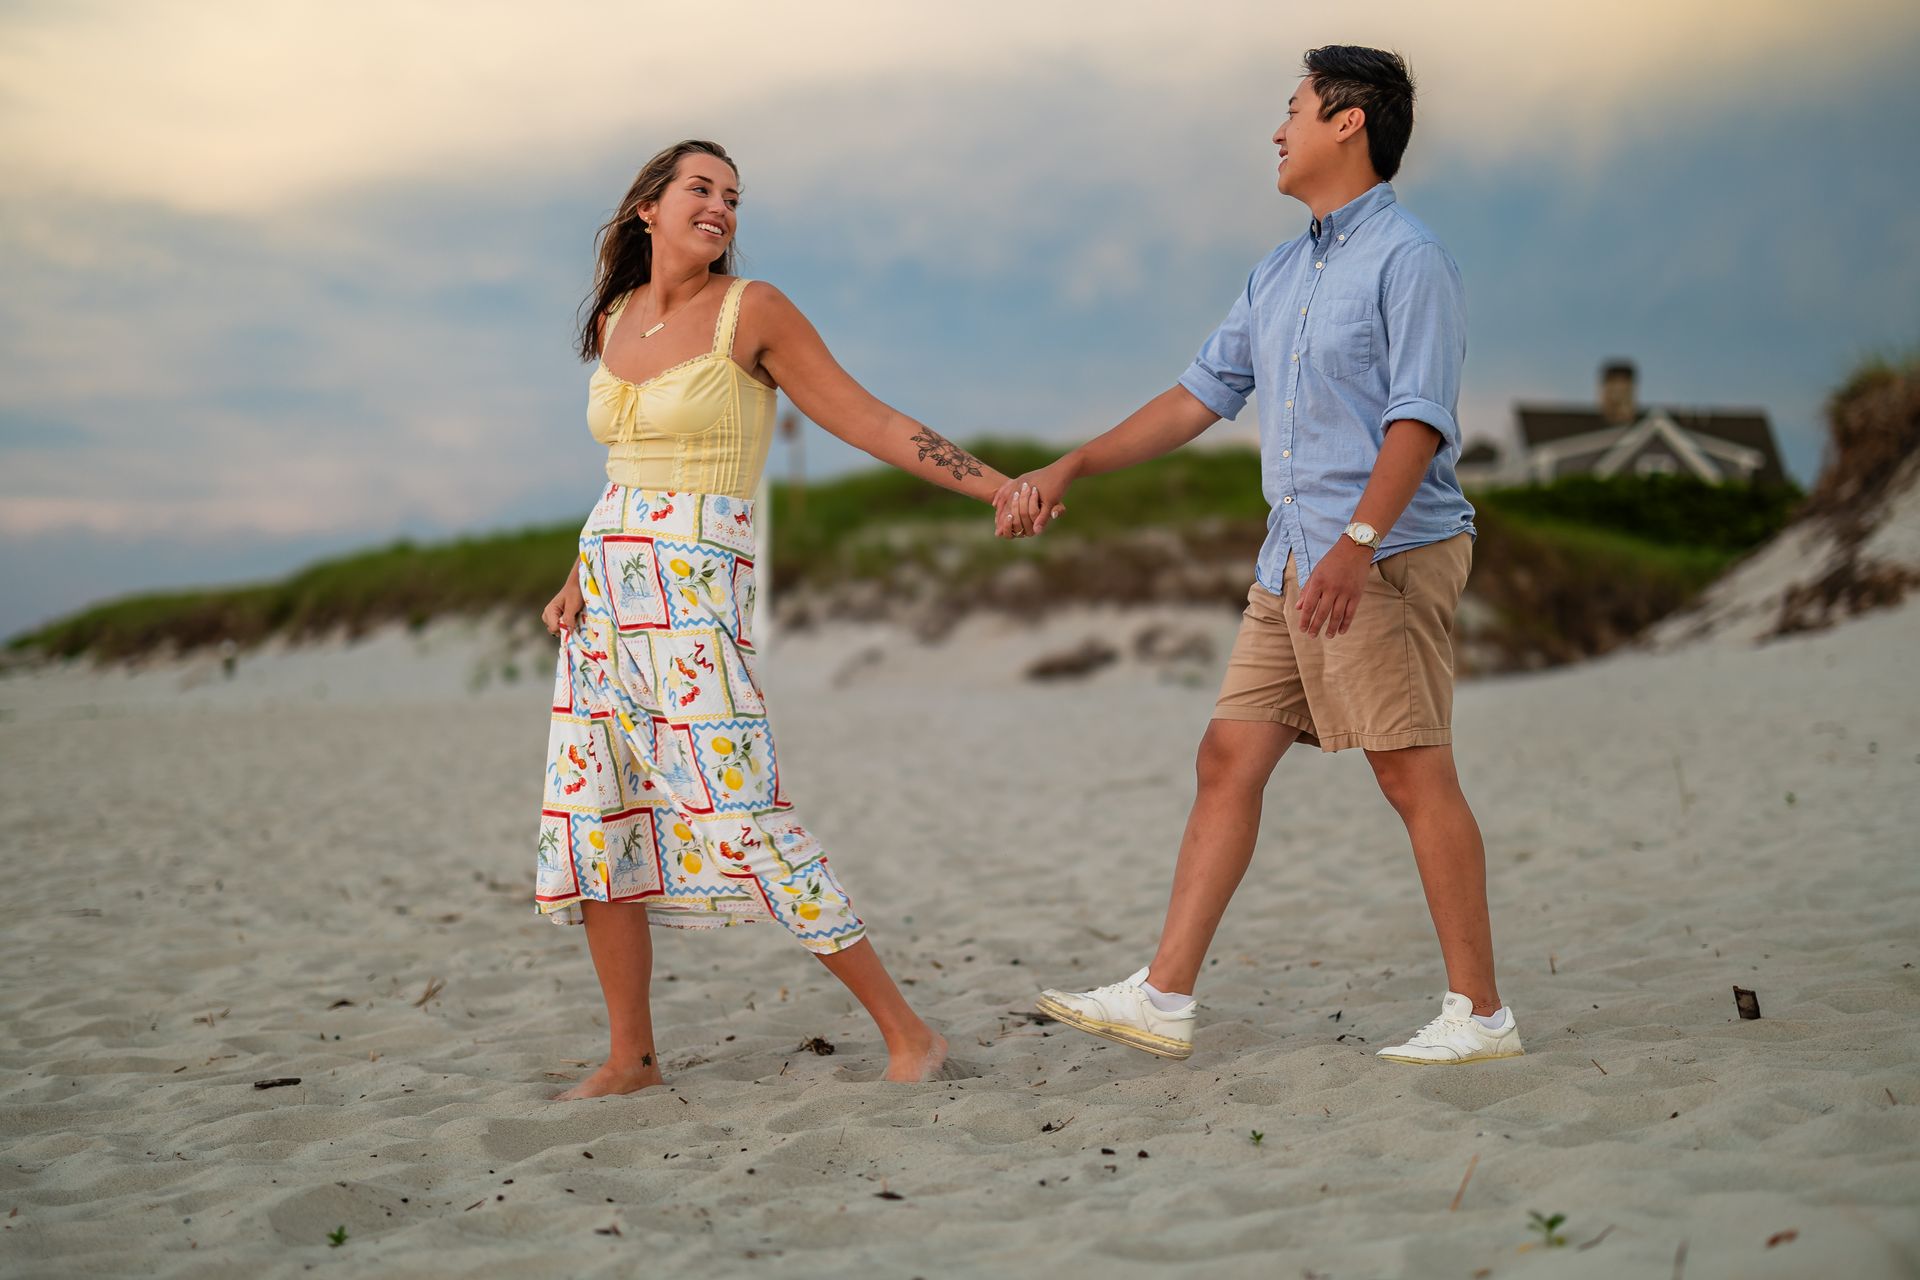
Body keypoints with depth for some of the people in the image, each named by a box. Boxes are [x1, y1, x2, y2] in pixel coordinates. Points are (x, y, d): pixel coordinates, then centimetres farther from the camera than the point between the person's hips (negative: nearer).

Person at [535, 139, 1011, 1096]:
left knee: (740, 822, -14)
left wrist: (1005, 488, -9)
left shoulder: (752, 311, -5)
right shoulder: (615, 321, 13)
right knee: (589, 821, 5)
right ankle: (631, 1056, 17)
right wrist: (578, 577, 10)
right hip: (606, 585, 7)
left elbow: (872, 425, -4)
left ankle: (905, 1032, -6)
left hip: (694, 589, -6)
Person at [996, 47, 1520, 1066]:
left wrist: (1359, 542, -29)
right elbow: (1204, 392, 22)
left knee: (1415, 778, -7)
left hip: (1386, 556, -9)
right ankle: (1163, 999, 8)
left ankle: (1480, 1014, 2)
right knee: (1228, 758, 5)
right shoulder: (1279, 274, 19)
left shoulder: (1407, 258, -7)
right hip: (1293, 559, 9)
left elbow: (1419, 416, -17)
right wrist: (1068, 472, 18)